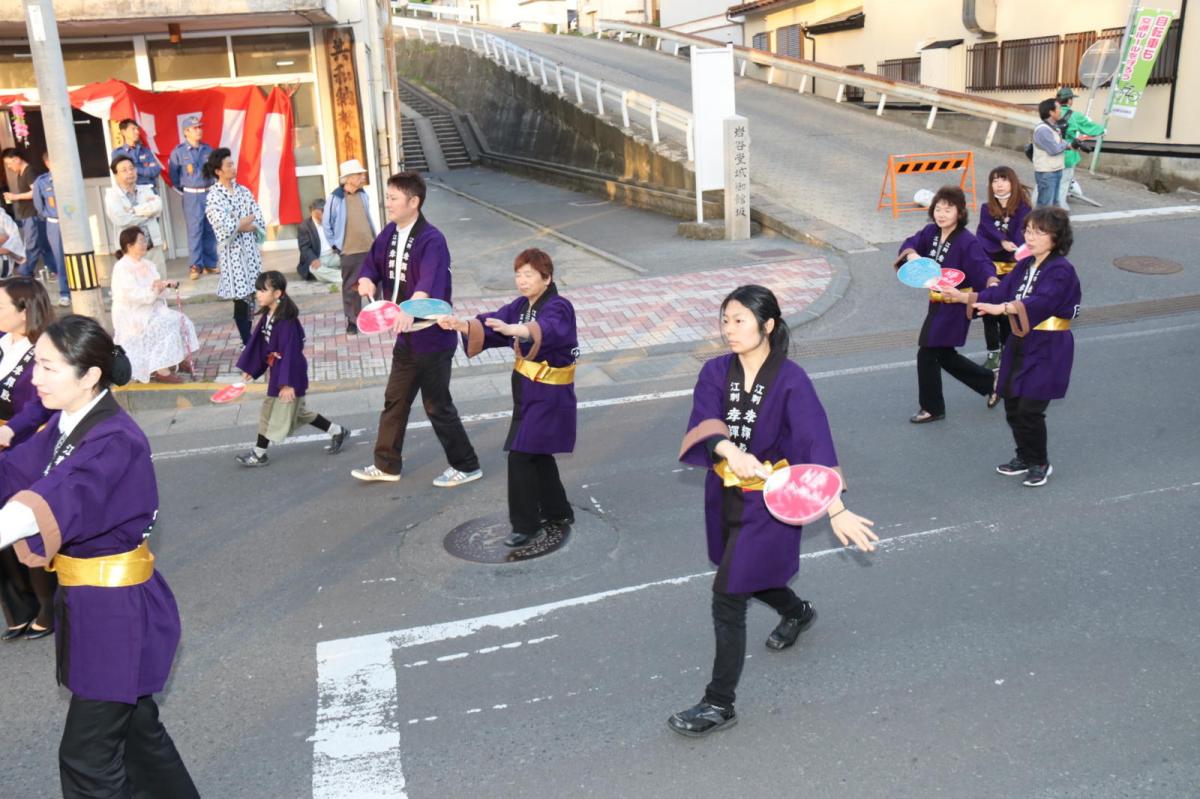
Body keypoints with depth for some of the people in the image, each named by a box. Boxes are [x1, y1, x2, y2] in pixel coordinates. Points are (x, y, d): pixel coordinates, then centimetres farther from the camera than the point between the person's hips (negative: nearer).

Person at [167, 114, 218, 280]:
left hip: (209, 193, 4)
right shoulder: (178, 151, -3)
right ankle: (196, 265, 1)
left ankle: (210, 263, 14)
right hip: (191, 196, -3)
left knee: (210, 230, 6)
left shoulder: (208, 149, 7)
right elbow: (173, 175, 1)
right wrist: (182, 192, 4)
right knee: (194, 230, -4)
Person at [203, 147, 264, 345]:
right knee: (240, 298, -3)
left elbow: (259, 221, 4)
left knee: (250, 294, 5)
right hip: (232, 251, -5)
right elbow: (225, 227, -18)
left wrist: (242, 226, -10)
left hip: (250, 248, 5)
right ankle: (247, 342, 4)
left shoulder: (243, 191, 9)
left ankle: (250, 340, 13)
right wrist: (245, 221, -7)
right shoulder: (214, 196, -6)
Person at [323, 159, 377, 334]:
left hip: (370, 248, 5)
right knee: (351, 288, 4)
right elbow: (326, 224, -3)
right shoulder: (336, 198, -12)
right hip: (350, 252, -4)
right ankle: (353, 321, 14)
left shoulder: (364, 194, 3)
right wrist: (336, 245, -1)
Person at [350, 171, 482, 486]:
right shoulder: (388, 235, 4)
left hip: (432, 337, -8)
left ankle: (466, 466, 20)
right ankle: (387, 465, 32)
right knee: (394, 401, 17)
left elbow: (429, 284, -38)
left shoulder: (431, 240, -22)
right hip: (405, 338, 8)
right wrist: (367, 282, -17)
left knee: (438, 406, 3)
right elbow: (371, 266, 8)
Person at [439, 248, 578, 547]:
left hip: (550, 396, -8)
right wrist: (463, 325, -26)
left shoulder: (559, 308, -19)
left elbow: (545, 329, -42)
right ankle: (558, 512, 34)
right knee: (538, 454, 18)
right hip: (527, 390, 8)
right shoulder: (520, 306, 5)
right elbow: (490, 326, -5)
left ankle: (526, 524, 5)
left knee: (520, 455, -8)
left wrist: (515, 329, -61)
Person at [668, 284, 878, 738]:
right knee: (747, 577, 26)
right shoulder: (716, 373, -5)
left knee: (728, 598, -6)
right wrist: (728, 450, -42)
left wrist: (836, 510, -35)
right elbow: (704, 425, -20)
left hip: (769, 502, -6)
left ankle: (719, 705, 10)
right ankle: (796, 612, 61)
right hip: (724, 497, 6)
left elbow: (816, 444, -26)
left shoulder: (790, 382, -18)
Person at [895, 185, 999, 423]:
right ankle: (990, 382, 37)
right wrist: (912, 254, -22)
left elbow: (982, 267, -29)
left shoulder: (967, 242, -22)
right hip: (938, 302, 8)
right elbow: (910, 244, 1)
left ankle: (932, 408, 15)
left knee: (927, 353, -3)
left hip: (955, 305, -8)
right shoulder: (931, 232, -1)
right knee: (945, 355, 19)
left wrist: (991, 281, -51)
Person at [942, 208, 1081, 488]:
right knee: (1012, 404, 11)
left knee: (1030, 409, -8)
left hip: (1048, 348, -8)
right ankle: (1025, 457, 30)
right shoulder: (1025, 266, 9)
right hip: (1020, 343, 8)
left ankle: (1040, 464, 14)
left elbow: (1041, 302, -32)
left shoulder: (1061, 270, -16)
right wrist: (963, 297, 3)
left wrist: (1002, 308, -45)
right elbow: (1000, 292, 12)